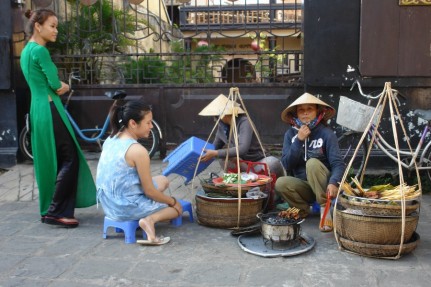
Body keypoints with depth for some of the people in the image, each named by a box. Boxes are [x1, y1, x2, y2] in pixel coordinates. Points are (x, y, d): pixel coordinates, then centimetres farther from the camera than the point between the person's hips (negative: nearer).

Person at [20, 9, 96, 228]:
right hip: (49, 110, -10)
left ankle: (49, 209, 21)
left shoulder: (26, 50, 17)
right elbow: (55, 85, -14)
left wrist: (60, 86, 4)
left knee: (49, 162, 15)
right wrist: (63, 86, 7)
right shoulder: (40, 50, -14)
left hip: (37, 110, 10)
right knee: (69, 159, -6)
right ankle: (55, 211, -3)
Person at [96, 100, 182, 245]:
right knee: (178, 207, 16)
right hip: (127, 207, -8)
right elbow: (150, 192, -16)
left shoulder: (111, 140, 1)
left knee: (162, 180, 25)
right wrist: (173, 201, 2)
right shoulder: (138, 150, -24)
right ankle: (150, 220, -11)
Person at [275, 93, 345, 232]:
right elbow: (287, 164, -11)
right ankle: (303, 209, 1)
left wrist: (333, 182, -39)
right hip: (303, 185, 3)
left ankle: (324, 208, -19)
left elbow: (338, 163, -19)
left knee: (312, 163, -31)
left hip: (323, 186, -3)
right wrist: (299, 140, -21)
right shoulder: (291, 134, -2)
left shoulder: (326, 133, -12)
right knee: (280, 183, -27)